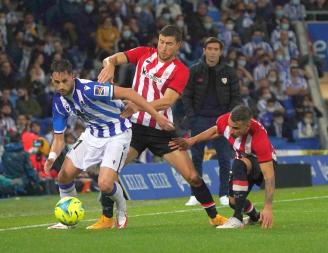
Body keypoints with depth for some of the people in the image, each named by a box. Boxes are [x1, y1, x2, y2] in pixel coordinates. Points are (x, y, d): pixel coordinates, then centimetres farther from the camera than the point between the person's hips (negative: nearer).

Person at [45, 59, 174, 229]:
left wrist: (156, 115, -31)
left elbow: (127, 93, -29)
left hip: (117, 134, -7)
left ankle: (122, 211, 13)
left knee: (105, 184, -20)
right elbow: (59, 138, 1)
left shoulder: (88, 89, -30)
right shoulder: (59, 102, -7)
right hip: (93, 134, 7)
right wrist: (52, 157, -21)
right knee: (64, 175, 0)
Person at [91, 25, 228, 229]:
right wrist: (110, 65, -25)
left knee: (192, 176, -4)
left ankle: (214, 216, 14)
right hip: (135, 126, 2)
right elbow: (113, 58, 1)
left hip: (162, 130, -2)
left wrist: (138, 106, -33)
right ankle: (106, 218, 3)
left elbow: (167, 101, -20)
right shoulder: (144, 54, 3)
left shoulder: (181, 71, -7)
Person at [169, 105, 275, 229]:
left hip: (262, 163, -7)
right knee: (233, 201, 2)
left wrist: (268, 207, -43)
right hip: (244, 160, 7)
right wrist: (191, 141, -1)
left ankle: (237, 218, -33)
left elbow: (269, 175, -39)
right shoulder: (225, 121, -26)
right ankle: (255, 217, 38)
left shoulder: (259, 138, -41)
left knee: (239, 164, -38)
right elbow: (215, 131, 4)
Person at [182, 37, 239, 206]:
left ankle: (224, 194, 7)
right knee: (196, 159, 2)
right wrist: (191, 117, -6)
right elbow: (186, 96, 3)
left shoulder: (228, 73, 4)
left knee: (225, 159, -2)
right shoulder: (194, 71, 2)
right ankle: (195, 194, 9)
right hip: (200, 119, 0)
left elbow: (236, 97, 7)